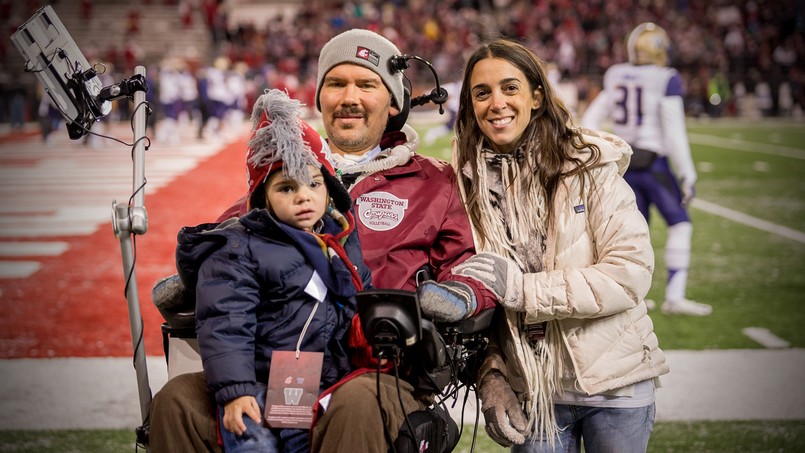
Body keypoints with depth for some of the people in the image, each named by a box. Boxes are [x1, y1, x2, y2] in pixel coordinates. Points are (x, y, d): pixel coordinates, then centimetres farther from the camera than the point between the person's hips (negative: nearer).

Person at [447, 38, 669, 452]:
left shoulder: (590, 165, -9)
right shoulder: (467, 183, 1)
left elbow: (631, 272, -15)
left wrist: (522, 288, -21)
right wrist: (489, 377, -8)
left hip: (614, 382, -2)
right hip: (532, 390, 2)